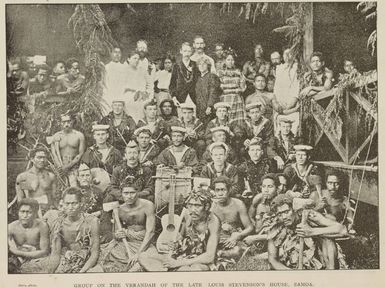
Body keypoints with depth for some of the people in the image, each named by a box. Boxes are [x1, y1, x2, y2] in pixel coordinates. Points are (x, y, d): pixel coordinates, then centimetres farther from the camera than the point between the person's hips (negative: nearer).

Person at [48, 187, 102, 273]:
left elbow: (94, 253, -9)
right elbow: (55, 254, 0)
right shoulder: (58, 224, -2)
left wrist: (82, 271, -22)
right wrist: (50, 273, -16)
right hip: (65, 265, 3)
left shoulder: (91, 221, -9)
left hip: (87, 265, -2)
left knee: (97, 270, -33)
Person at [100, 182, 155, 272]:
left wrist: (138, 253, -27)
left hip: (143, 243, -4)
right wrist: (116, 235, -13)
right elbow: (116, 233, 13)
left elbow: (150, 232, -18)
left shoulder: (147, 205, -12)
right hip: (125, 242, 4)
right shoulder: (119, 210, 1)